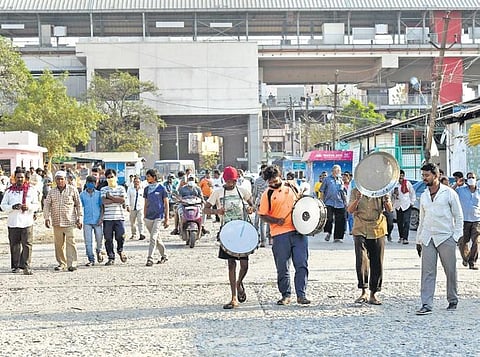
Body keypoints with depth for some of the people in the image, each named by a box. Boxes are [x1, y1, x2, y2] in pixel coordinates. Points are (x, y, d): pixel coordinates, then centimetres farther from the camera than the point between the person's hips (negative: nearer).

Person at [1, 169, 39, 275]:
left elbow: (36, 205, 9)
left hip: (27, 221, -1)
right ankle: (15, 266, 15)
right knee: (14, 245, 6)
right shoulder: (9, 190, 9)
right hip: (13, 222, 1)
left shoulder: (31, 190, 8)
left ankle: (26, 266, -6)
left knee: (27, 244, -8)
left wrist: (28, 206, -12)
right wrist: (12, 207, -13)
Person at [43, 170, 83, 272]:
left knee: (70, 242, -9)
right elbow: (47, 205, 11)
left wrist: (79, 218, 3)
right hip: (56, 222, 3)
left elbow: (78, 204, 6)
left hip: (69, 221, -3)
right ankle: (61, 263, 17)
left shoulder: (72, 190, 2)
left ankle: (72, 264, -9)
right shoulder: (52, 192, 10)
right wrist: (47, 218, 0)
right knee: (59, 244, 7)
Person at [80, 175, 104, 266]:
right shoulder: (82, 194, 5)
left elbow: (102, 206, 6)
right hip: (87, 221, 0)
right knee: (88, 241, -3)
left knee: (99, 239, 3)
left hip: (97, 221, 0)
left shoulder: (98, 193, 5)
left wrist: (101, 217, -6)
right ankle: (91, 259, 5)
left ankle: (98, 251, 34)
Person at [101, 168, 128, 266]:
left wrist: (110, 197, -4)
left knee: (120, 236, -8)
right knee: (108, 239, 1)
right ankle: (111, 258, 11)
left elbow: (123, 200, -6)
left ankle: (120, 250, 23)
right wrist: (117, 200, -5)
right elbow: (104, 201, -6)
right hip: (107, 218, 1)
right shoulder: (104, 189, 10)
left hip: (119, 217, -1)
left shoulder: (121, 188, 9)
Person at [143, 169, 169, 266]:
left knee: (153, 237, -13)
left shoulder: (161, 188, -4)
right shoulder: (146, 189, 9)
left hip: (158, 216, -5)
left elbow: (166, 203, -1)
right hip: (149, 217, 5)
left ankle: (150, 258, -14)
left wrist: (167, 218, -3)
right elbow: (146, 204, 16)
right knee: (157, 238, 13)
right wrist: (144, 217, 13)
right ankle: (164, 255, 27)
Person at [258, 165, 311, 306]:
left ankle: (301, 295, 3)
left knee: (301, 265, -2)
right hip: (280, 234, -2)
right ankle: (286, 295, 17)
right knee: (282, 268, 4)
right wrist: (276, 221, -15)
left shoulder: (291, 187, 11)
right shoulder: (267, 194, 1)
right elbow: (263, 215, 0)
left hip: (299, 231, 2)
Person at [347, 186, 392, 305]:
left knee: (377, 264, 3)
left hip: (378, 231, 1)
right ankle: (364, 292, -7)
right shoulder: (355, 191, 5)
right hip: (360, 231, -1)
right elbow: (350, 210, -6)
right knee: (361, 260, -15)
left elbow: (389, 210, -5)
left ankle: (373, 294, 13)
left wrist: (387, 201, -28)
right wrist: (357, 200, -26)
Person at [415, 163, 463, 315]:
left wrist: (456, 236, -7)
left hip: (445, 238, -4)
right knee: (427, 272, -4)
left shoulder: (449, 193, -2)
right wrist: (418, 240, 16)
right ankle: (427, 304, -5)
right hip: (427, 239, 4)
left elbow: (458, 216, 1)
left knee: (450, 271, 6)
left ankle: (453, 300, 23)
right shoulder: (423, 196, 13)